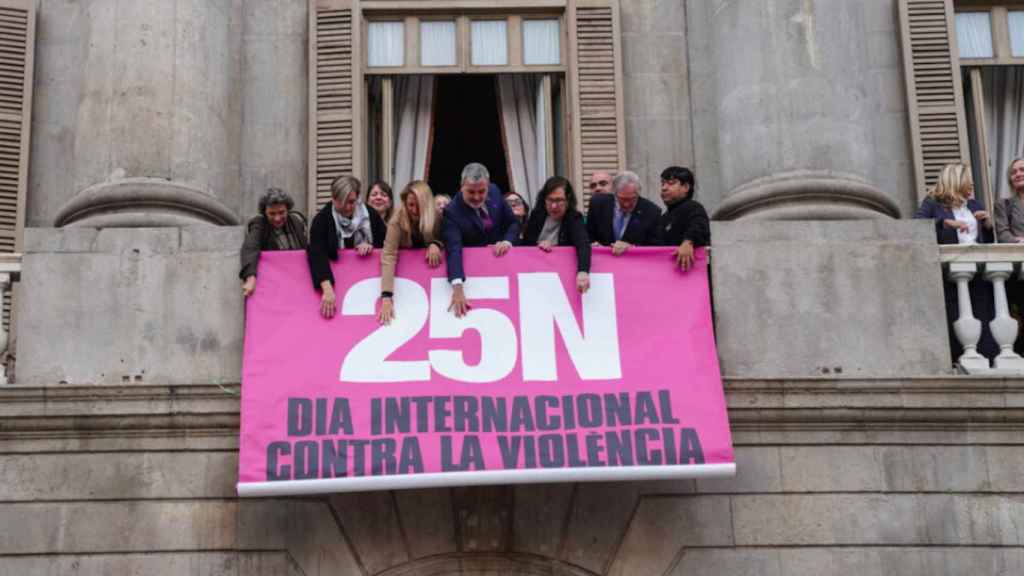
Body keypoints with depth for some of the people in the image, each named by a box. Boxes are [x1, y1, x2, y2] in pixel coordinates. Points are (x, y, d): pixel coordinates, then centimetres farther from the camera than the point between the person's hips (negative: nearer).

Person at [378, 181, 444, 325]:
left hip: (430, 266, 2)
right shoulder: (397, 220, -26)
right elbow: (388, 255, -35)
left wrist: (435, 244, -29)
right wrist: (386, 297, -45)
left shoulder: (437, 216, -18)